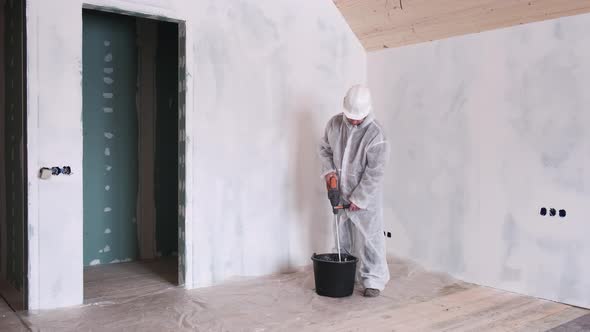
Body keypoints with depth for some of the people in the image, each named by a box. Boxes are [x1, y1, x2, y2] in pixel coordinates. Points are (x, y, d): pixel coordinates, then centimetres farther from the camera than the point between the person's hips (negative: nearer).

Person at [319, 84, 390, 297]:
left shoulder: (375, 134, -21)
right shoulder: (334, 123, -5)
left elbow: (374, 172, -19)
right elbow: (324, 149, 11)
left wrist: (359, 198, -18)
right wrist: (328, 170, -6)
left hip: (366, 196, -5)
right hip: (340, 192, 5)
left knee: (369, 238, -1)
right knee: (343, 236, 17)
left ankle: (374, 281, 12)